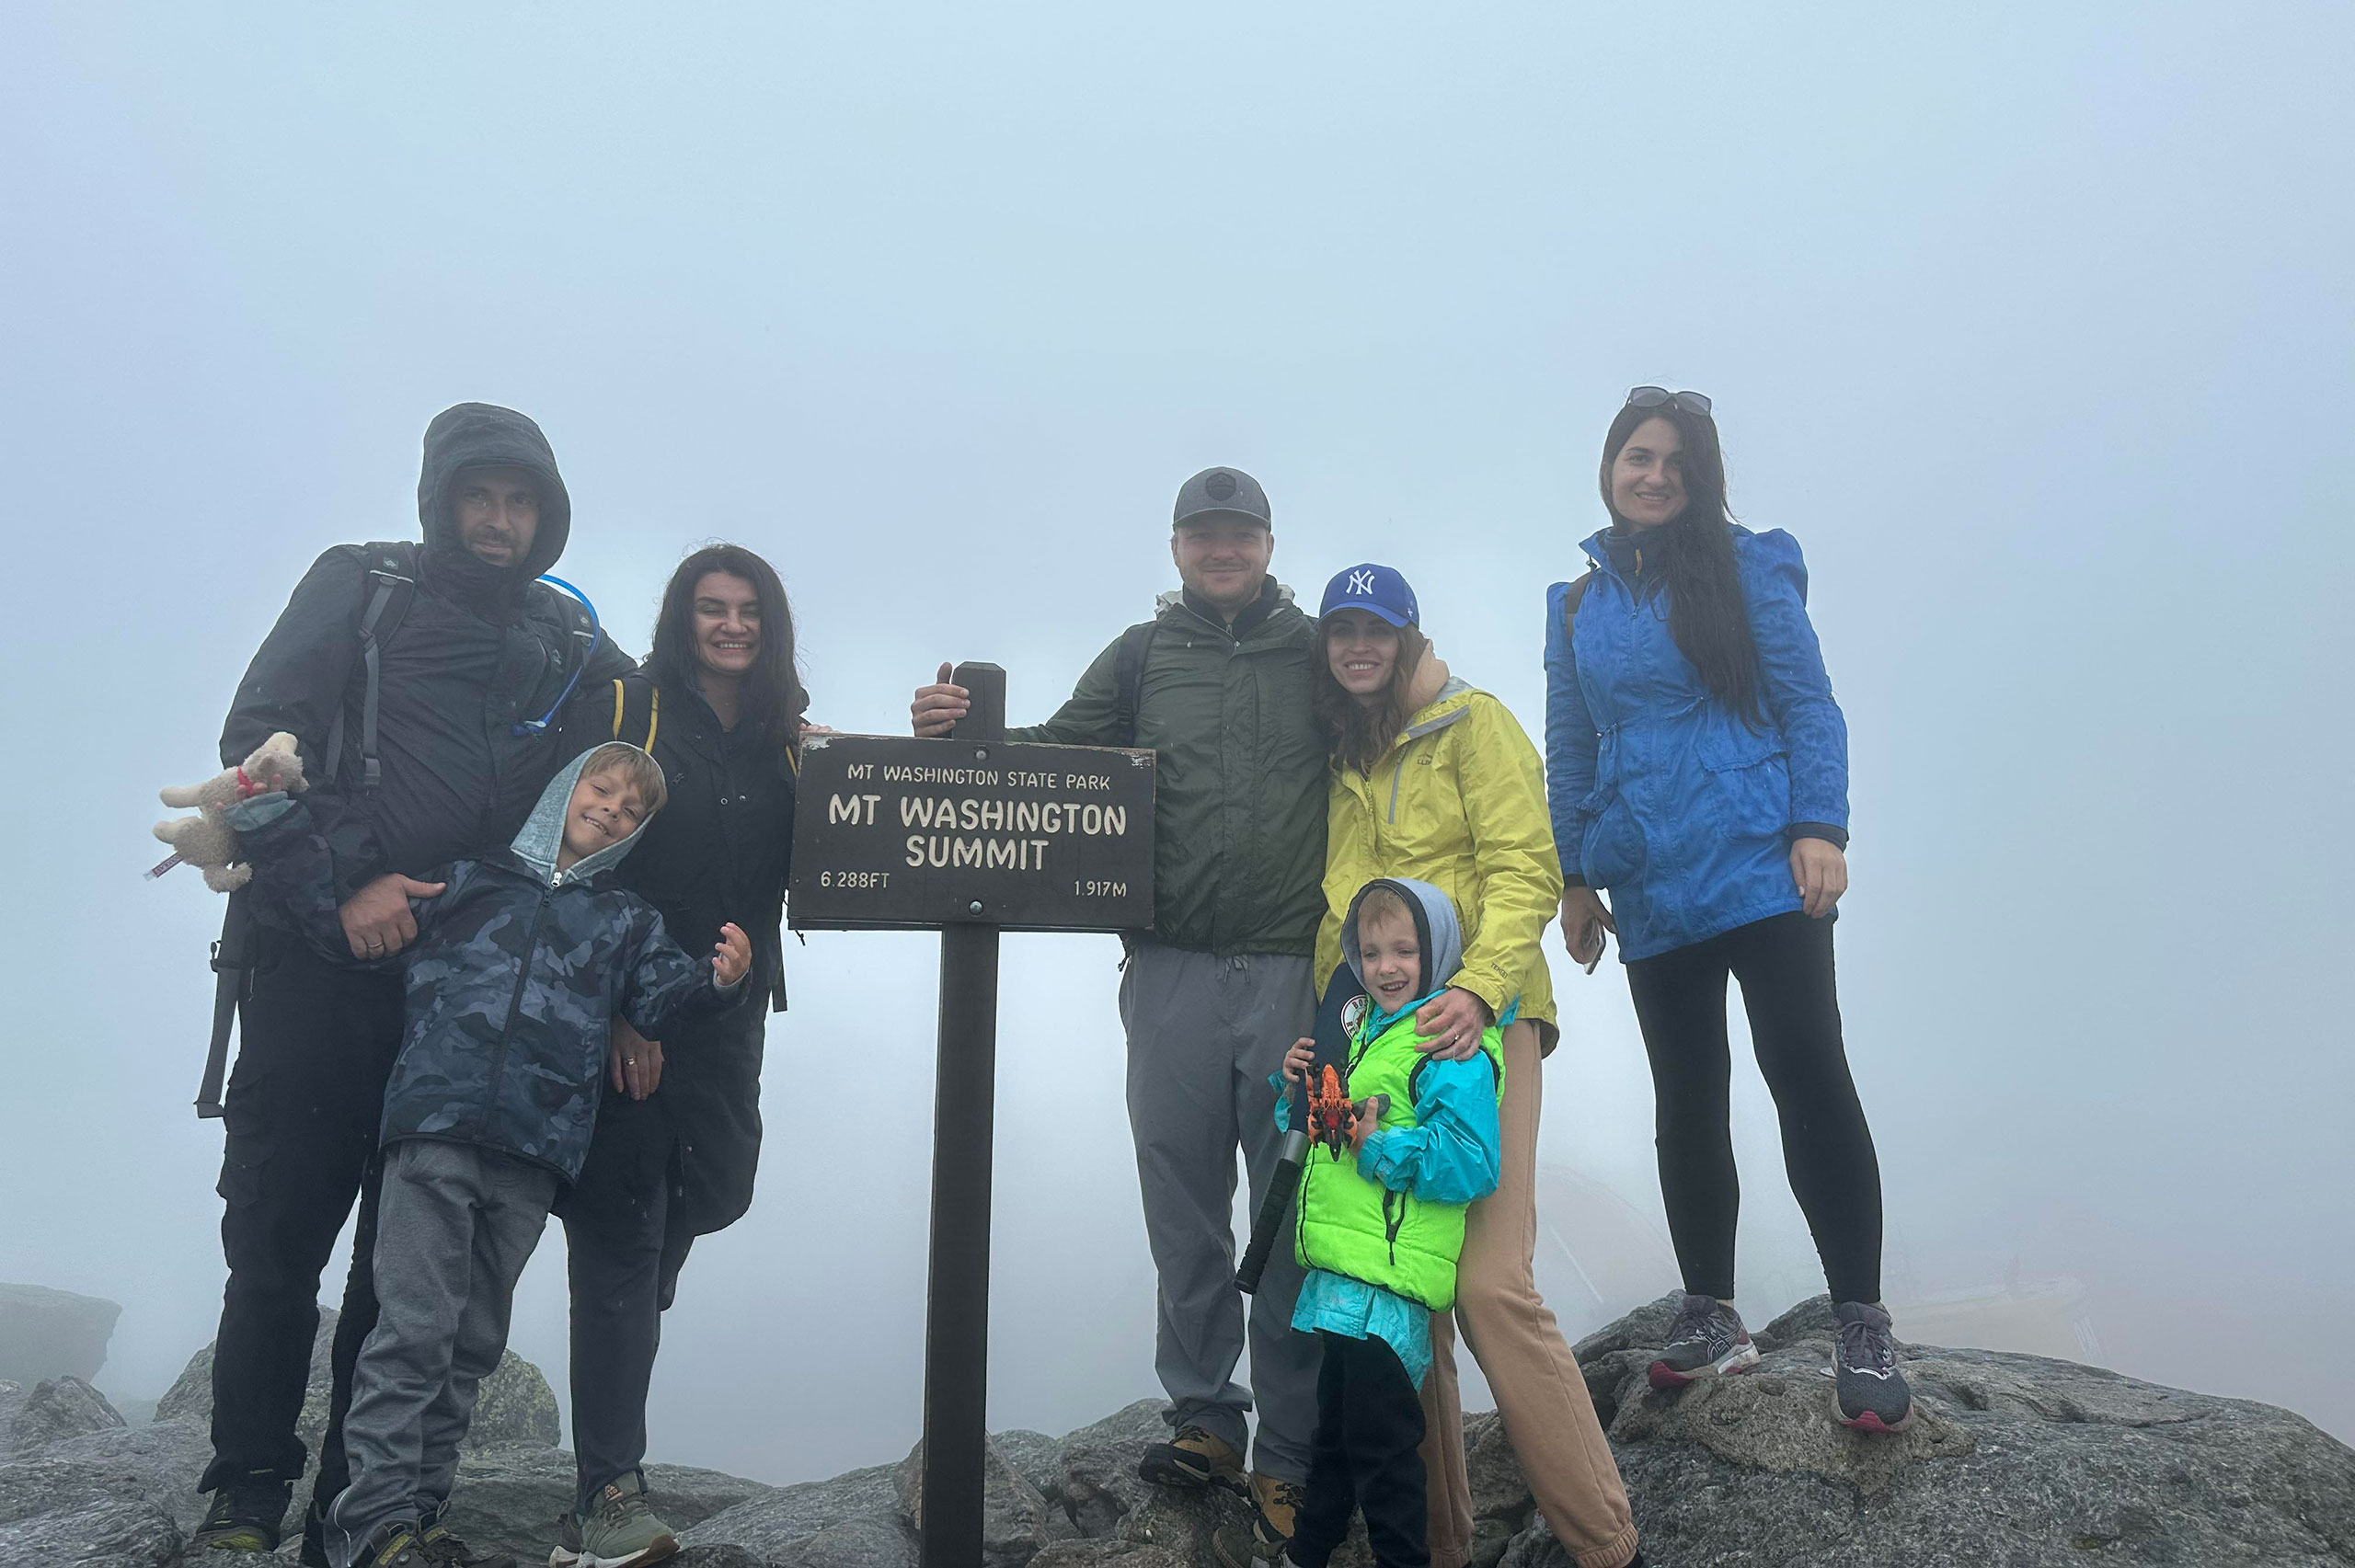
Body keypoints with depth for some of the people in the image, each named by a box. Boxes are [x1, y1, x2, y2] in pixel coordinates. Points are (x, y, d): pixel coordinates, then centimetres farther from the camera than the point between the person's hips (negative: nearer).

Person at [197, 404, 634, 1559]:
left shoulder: (568, 643, 17)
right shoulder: (361, 586, 8)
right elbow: (257, 735, -2)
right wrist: (350, 878, -13)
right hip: (326, 954, -2)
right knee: (280, 1226, 1)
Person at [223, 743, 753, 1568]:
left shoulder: (628, 920, 20)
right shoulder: (466, 881, 15)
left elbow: (662, 991, 5)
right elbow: (341, 915, 13)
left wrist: (715, 979, -16)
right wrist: (271, 818, 4)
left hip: (533, 1157, 3)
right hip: (435, 1128, -2)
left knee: (473, 1341, 9)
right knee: (413, 1326, -9)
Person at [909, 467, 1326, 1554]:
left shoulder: (1316, 652, 8)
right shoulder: (1143, 656, 12)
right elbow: (1060, 750, 5)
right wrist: (966, 733, -14)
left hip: (1295, 972, -1)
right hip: (1174, 973, 1)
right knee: (1184, 1207, 8)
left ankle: (1288, 1456, 15)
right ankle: (1204, 1416, 24)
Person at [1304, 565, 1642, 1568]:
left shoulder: (1474, 724, 4)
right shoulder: (1342, 759, 22)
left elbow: (1524, 868, -6)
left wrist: (1479, 988, -21)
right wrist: (1323, 1022, 10)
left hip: (1470, 1024, -6)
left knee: (1492, 1287, -16)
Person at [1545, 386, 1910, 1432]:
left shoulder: (1744, 567, 2)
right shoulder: (1578, 605, 13)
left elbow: (1808, 705, -2)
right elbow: (1570, 752, 17)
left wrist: (1820, 826, -14)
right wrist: (1574, 875, 13)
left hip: (1758, 865, -4)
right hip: (1648, 891, 4)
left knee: (1806, 1072, -8)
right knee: (1685, 1100, 9)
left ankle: (1862, 1329, 1)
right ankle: (1711, 1317, 21)